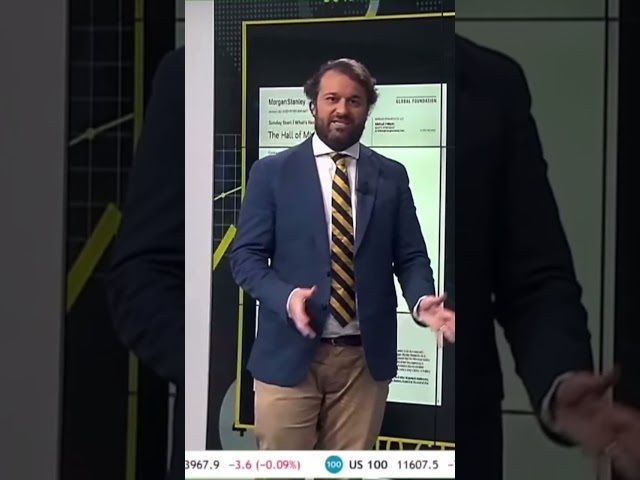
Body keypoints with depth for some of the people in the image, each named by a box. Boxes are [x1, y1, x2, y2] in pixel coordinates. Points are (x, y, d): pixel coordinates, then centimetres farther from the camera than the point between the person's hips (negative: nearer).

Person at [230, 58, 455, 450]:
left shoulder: (392, 176, 8)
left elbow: (410, 256, 7)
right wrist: (287, 297, -20)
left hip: (365, 357, 2)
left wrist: (422, 300, -14)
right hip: (289, 354, -1)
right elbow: (246, 255, -1)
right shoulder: (272, 172, 3)